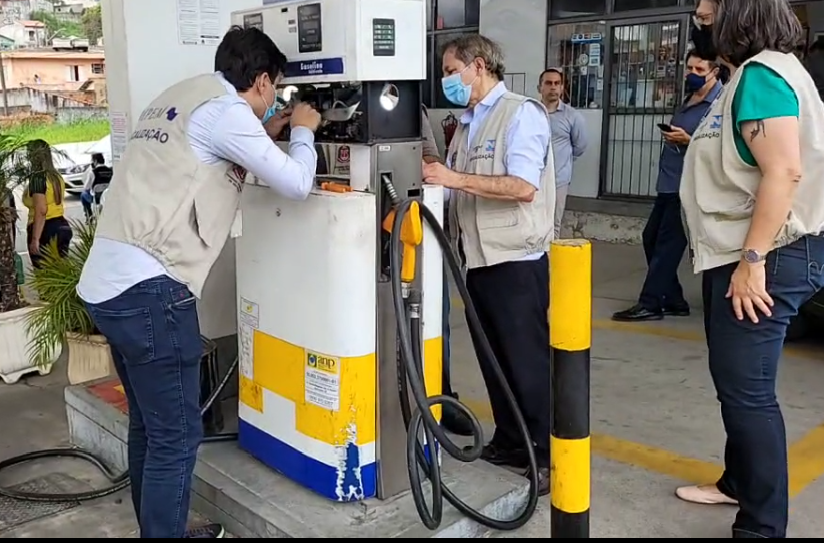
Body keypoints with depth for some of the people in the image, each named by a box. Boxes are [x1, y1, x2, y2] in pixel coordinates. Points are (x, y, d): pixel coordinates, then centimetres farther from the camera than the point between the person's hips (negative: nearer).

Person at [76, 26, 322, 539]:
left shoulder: (179, 98, 21)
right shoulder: (224, 108, -7)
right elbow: (296, 183, -6)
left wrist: (263, 136, 29)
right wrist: (303, 131, 13)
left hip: (107, 283, 10)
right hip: (149, 289, -10)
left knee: (150, 426, 20)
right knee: (176, 435, 1)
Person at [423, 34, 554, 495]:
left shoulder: (521, 113, -8)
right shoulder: (468, 124, 16)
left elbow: (524, 187, -21)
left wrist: (455, 178, -20)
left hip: (516, 260, -8)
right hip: (478, 257, 8)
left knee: (528, 361, -1)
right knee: (494, 359, 14)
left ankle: (548, 455, 11)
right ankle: (510, 442, 27)